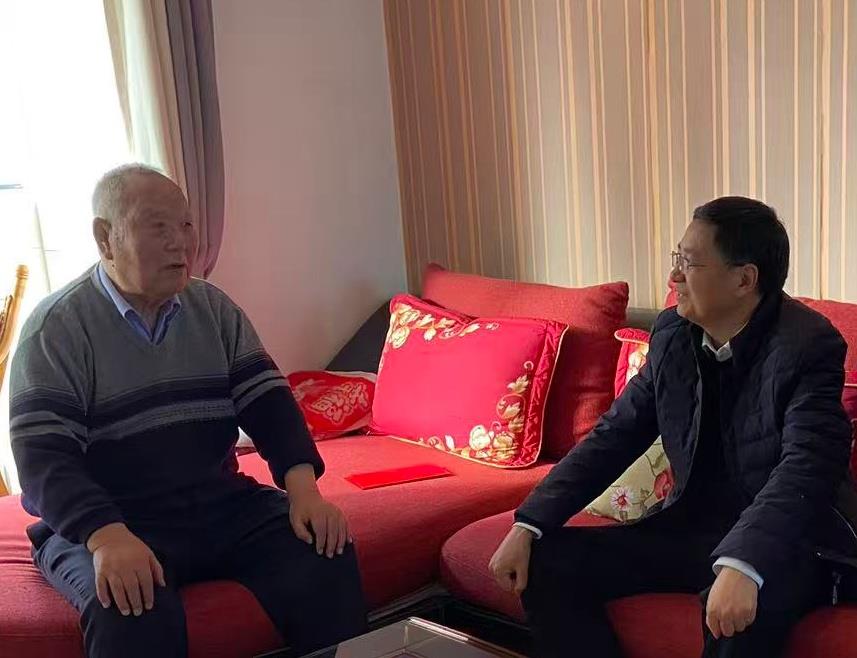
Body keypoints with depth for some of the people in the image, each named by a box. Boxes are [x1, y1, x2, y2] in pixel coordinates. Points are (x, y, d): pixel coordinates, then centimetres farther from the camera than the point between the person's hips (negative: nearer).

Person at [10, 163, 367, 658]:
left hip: (220, 503, 5)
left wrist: (303, 486, -16)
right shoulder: (59, 326, -7)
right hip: (104, 521, -4)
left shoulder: (214, 308, 8)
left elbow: (266, 398, 3)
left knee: (327, 556, -17)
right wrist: (108, 537, -32)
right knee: (131, 608, -35)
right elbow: (43, 455, -14)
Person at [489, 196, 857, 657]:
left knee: (738, 614, -38)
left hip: (783, 542, -6)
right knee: (547, 562, -6)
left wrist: (741, 566, -47)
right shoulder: (672, 332, 1)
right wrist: (528, 525, -7)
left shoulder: (809, 347, -17)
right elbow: (614, 435, 3)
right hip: (689, 529, 6)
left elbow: (806, 468, -30)